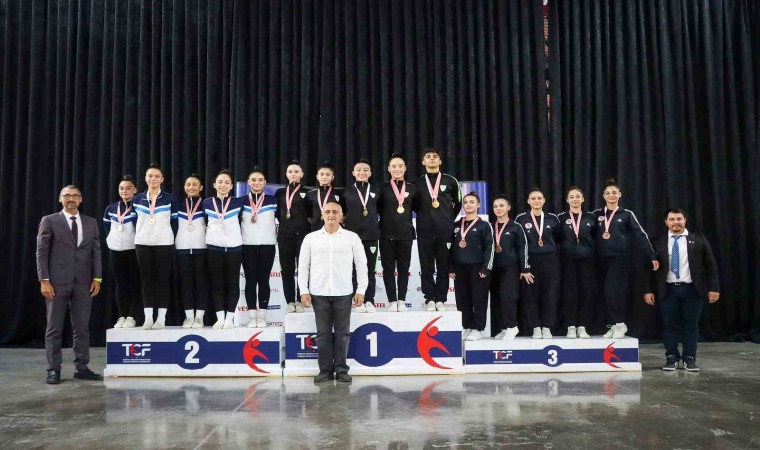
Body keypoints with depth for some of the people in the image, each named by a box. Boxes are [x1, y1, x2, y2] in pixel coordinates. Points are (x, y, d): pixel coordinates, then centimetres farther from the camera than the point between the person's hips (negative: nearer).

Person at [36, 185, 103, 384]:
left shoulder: (91, 223, 12)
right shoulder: (49, 221, 3)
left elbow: (96, 252, 10)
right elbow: (42, 253, -2)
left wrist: (97, 278, 1)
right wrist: (44, 280, -10)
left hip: (83, 282, 3)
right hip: (57, 282, -3)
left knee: (82, 328, 5)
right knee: (54, 328, 3)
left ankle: (81, 368, 11)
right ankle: (53, 370, 10)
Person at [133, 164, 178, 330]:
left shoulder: (170, 199, 2)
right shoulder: (137, 199, 9)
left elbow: (174, 222, 4)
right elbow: (135, 221, 15)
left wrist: (170, 239, 1)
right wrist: (138, 235, 9)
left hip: (164, 244, -2)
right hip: (142, 244, 2)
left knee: (163, 279, -1)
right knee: (146, 280, 3)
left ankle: (161, 318, 2)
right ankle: (148, 318, 6)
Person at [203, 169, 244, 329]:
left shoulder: (238, 202, 3)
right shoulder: (206, 203, 7)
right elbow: (204, 222, 19)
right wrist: (211, 231, 8)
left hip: (234, 247, -1)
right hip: (214, 247, 1)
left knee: (232, 283, 0)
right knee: (217, 283, 2)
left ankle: (230, 318, 6)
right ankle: (220, 318, 7)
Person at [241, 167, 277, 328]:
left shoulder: (272, 200, 5)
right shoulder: (242, 201, 6)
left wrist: (276, 235, 6)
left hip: (267, 245, 0)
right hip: (247, 245, 0)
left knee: (263, 279, 0)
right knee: (250, 279, 1)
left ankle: (262, 315, 6)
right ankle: (252, 316, 6)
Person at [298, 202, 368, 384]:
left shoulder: (352, 237, 5)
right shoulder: (311, 238, 7)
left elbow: (361, 265, 6)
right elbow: (303, 266, 8)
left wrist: (361, 290, 1)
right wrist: (304, 291, 0)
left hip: (343, 294, 0)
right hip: (319, 294, 1)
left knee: (342, 333, 3)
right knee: (323, 333, 5)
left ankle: (341, 369, 13)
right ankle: (325, 369, 13)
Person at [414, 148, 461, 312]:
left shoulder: (450, 181, 5)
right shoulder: (418, 183, 6)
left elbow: (458, 203, 14)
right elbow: (414, 205, 16)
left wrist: (450, 220, 10)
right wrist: (424, 216, 8)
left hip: (445, 231, 0)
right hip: (424, 231, 1)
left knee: (443, 266, 2)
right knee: (426, 267, 1)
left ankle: (440, 299, 9)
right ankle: (430, 299, 7)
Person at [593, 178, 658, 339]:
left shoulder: (627, 214, 4)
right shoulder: (597, 214, 10)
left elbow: (641, 235, 1)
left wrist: (652, 256, -3)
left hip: (620, 258, -3)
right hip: (603, 259, 3)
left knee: (615, 291, -13)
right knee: (608, 293, 3)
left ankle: (620, 324, 2)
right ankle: (617, 324, 15)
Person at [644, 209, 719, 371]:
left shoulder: (698, 239, 4)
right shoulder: (659, 242, 4)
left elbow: (710, 265, 4)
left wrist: (714, 287, -2)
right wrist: (649, 290, -1)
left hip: (692, 289, 0)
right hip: (667, 290, 0)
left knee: (691, 325, 5)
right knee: (669, 325, 4)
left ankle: (690, 358, 15)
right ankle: (671, 357, 15)